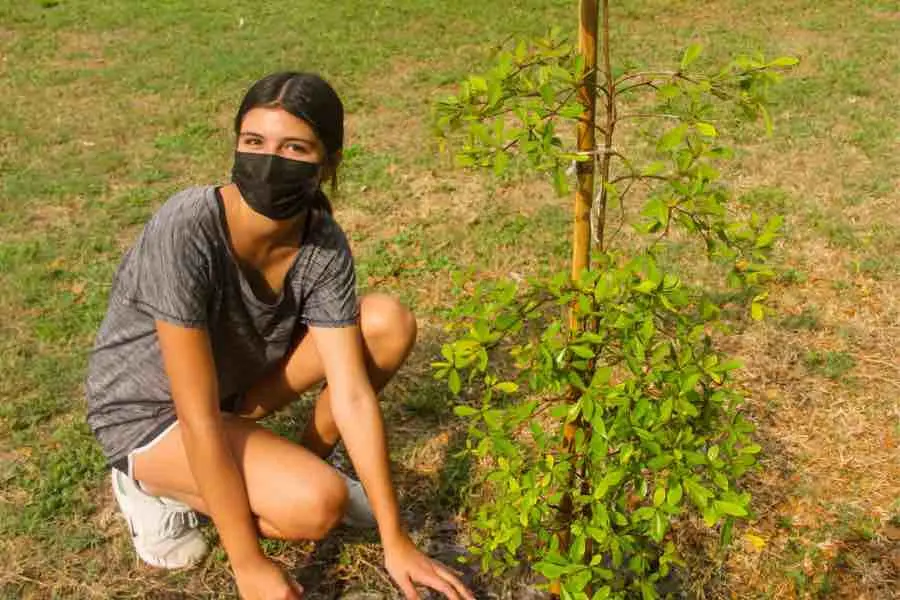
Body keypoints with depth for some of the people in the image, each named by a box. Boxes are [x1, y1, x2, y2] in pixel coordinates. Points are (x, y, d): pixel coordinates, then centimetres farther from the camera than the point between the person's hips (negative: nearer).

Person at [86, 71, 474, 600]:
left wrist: (396, 541, -19)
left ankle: (306, 461, 8)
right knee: (317, 505, -27)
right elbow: (198, 419, -31)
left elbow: (353, 395, -18)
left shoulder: (324, 246, -18)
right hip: (148, 412, -5)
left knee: (390, 323, -12)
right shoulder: (186, 231, -34)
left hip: (237, 376, 5)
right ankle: (158, 485, 0)